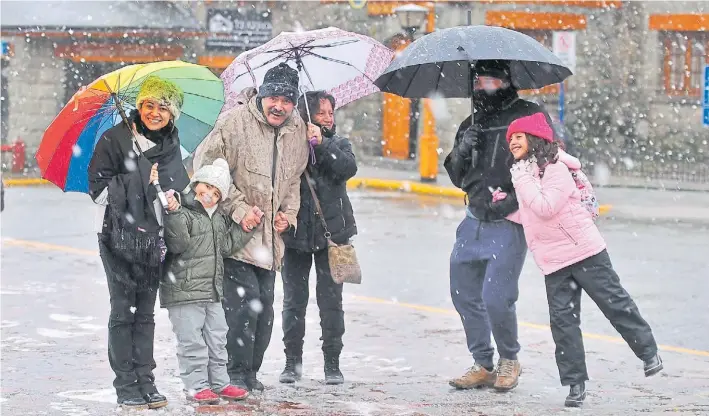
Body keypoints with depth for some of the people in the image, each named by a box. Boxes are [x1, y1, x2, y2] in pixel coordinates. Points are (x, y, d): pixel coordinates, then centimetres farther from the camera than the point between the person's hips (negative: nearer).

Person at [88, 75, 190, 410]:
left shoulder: (172, 147, 11)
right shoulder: (115, 139, -5)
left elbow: (179, 190, 23)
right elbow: (98, 188, -8)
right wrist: (141, 182, -15)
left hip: (155, 240, 4)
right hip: (121, 238, -4)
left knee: (146, 313, 9)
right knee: (123, 312, -2)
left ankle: (145, 380, 13)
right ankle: (126, 385, 3)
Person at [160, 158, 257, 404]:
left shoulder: (219, 218, 14)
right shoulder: (183, 213, -13)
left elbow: (226, 245, 16)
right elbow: (178, 245, -24)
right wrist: (175, 214, -35)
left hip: (212, 291, 8)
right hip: (184, 290, -8)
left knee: (217, 339, 15)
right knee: (192, 341, -4)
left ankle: (219, 383, 24)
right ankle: (196, 386, 3)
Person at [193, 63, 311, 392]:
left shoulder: (298, 132, 7)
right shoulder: (235, 122, -13)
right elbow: (207, 167, -13)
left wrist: (289, 213, 6)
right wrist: (239, 208, -16)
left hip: (270, 238, 6)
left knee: (264, 305, 11)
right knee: (244, 300, -13)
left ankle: (250, 372, 24)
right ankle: (236, 373, 0)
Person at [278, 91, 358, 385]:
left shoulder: (338, 144, 9)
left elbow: (349, 168, -12)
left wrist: (322, 145, -19)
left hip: (331, 232, 1)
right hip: (296, 233, -1)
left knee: (331, 300, 1)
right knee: (294, 300, 5)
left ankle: (332, 363, 8)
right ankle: (292, 361, 16)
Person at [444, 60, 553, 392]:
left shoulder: (528, 115, -3)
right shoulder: (471, 125, 15)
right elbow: (458, 178, 16)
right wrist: (461, 151, -4)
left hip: (510, 222, -6)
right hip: (475, 221, 6)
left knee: (496, 297, -13)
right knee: (464, 295, 7)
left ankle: (509, 360, 11)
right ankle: (483, 366, 20)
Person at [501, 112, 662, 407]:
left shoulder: (556, 170, -13)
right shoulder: (524, 173, 15)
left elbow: (545, 208, -24)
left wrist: (523, 181, -19)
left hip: (584, 252, -7)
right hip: (553, 263, 7)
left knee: (615, 303, 1)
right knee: (562, 320, 0)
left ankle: (648, 352, 18)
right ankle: (575, 383, 3)